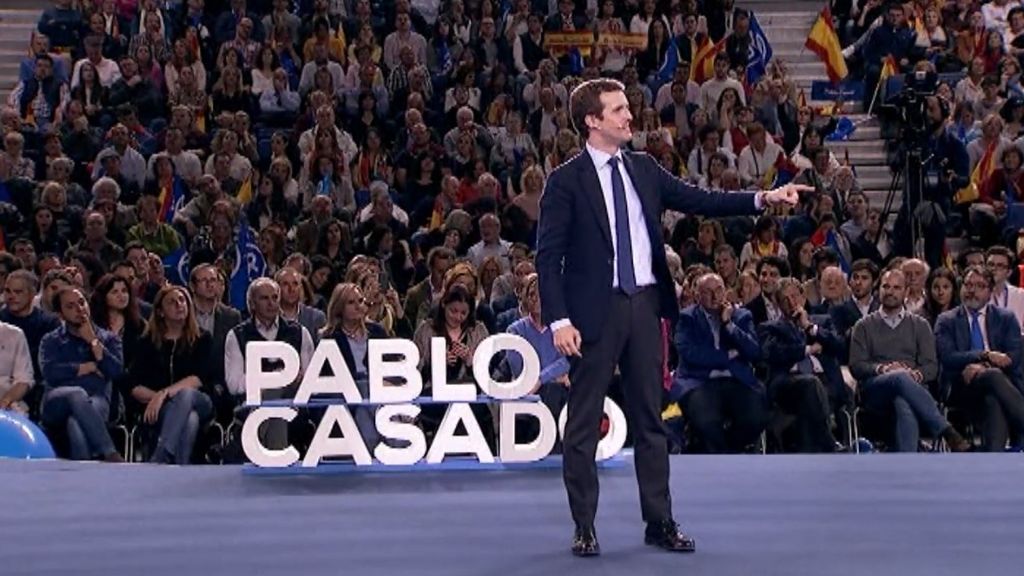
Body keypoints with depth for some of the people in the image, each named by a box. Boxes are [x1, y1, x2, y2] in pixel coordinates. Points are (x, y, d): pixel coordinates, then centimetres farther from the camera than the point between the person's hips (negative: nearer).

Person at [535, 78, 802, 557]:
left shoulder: (644, 169, 10)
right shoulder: (566, 181, -7)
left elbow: (700, 201, 6)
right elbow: (548, 257, -9)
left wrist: (763, 198, -5)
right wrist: (559, 320, -16)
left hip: (644, 303, 5)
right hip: (595, 309, -5)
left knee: (650, 418, 11)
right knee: (584, 422, 2)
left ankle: (660, 522, 19)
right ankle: (584, 527, 11)